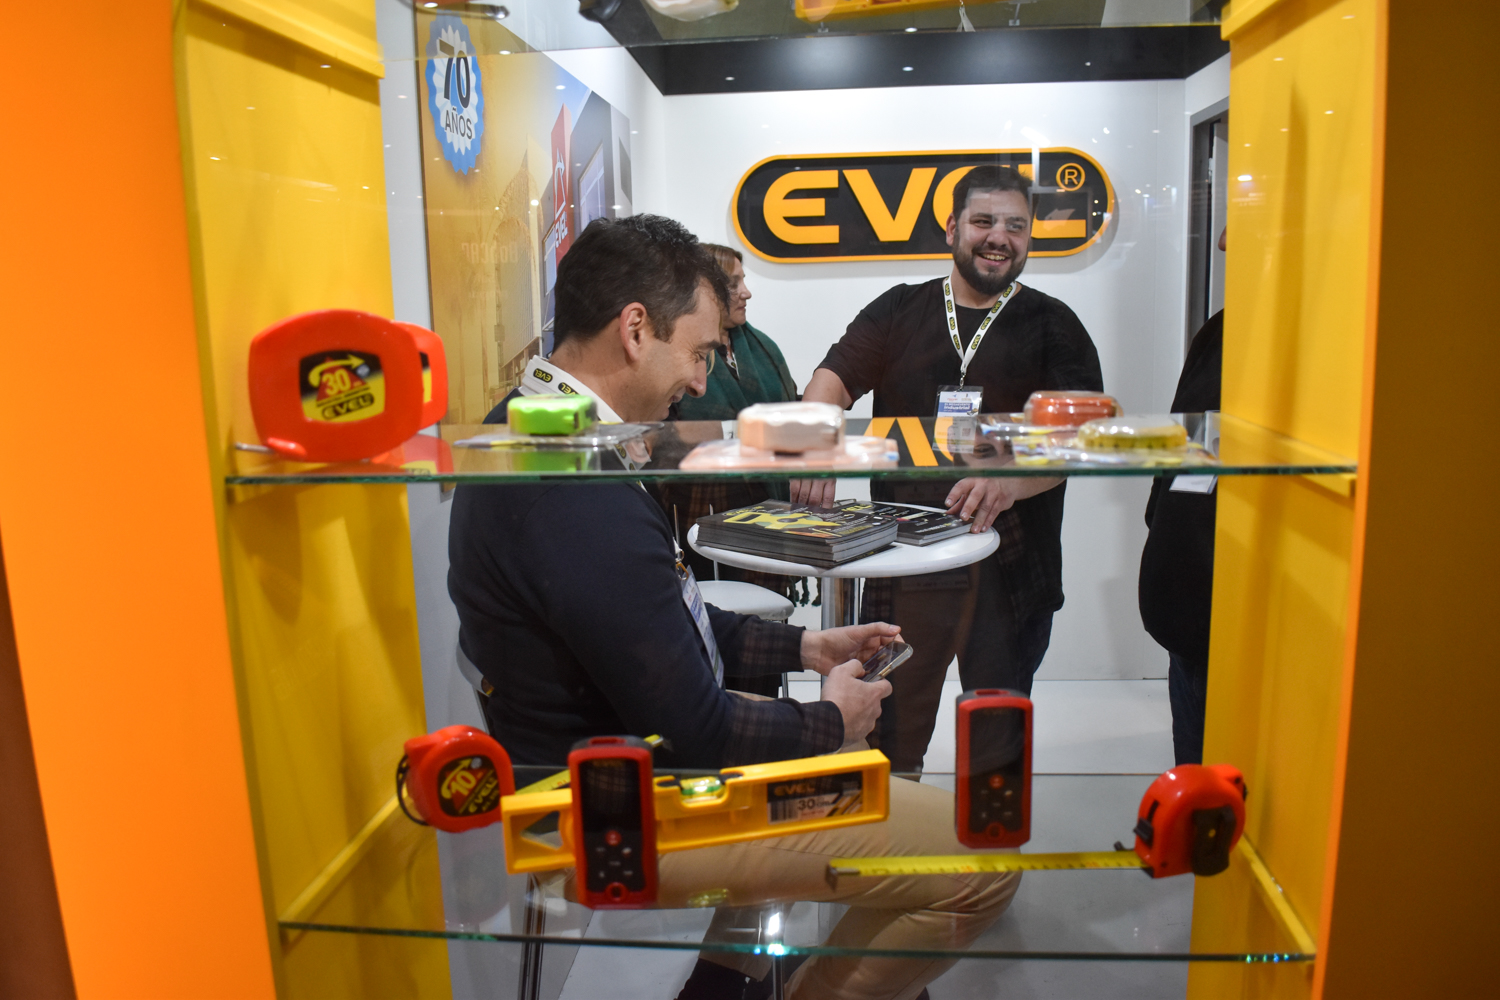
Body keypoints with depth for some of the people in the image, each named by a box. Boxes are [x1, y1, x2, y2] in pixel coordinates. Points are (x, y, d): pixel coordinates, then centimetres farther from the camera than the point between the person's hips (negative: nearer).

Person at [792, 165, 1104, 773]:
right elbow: (834, 379, -2)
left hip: (1012, 568, 0)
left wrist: (1011, 480, -29)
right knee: (890, 732, 8)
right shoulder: (899, 311, 10)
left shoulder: (1053, 327, 6)